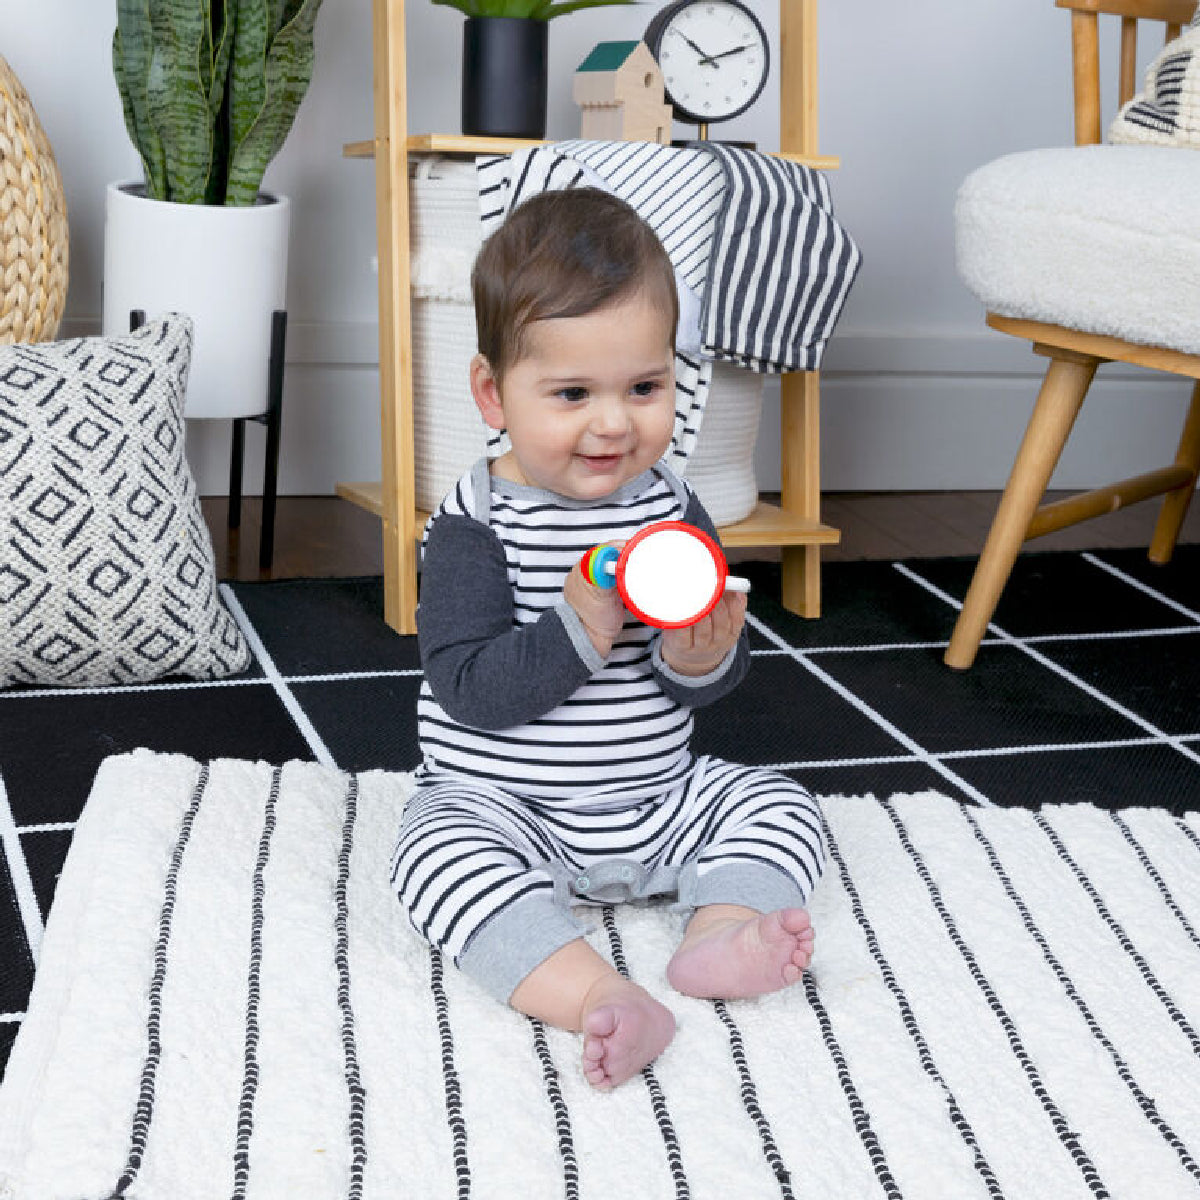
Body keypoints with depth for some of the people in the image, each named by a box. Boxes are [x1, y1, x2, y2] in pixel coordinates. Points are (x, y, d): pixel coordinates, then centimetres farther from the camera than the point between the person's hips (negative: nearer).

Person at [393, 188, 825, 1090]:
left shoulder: (672, 509, -1)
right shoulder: (478, 525, -13)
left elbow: (717, 686, 2)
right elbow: (470, 690, -22)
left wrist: (701, 656, -22)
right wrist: (579, 628, -33)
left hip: (658, 803, 5)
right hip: (503, 807, -4)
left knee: (778, 803, -4)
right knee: (439, 847, -31)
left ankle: (720, 934, -24)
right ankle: (599, 997, -44)